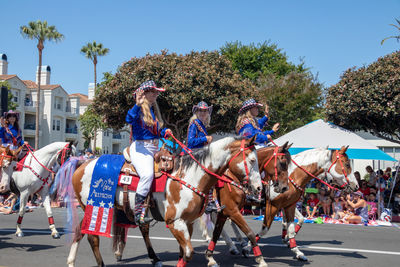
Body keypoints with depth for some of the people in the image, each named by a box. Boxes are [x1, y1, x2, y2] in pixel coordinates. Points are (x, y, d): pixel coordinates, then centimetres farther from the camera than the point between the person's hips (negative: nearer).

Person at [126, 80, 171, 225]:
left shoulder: (154, 110, 20)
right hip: (140, 148, -9)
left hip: (155, 148, 9)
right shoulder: (139, 109, -2)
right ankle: (138, 212, -29)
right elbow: (129, 119, -25)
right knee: (147, 174, -32)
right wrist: (137, 105, -36)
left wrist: (165, 132, 8)